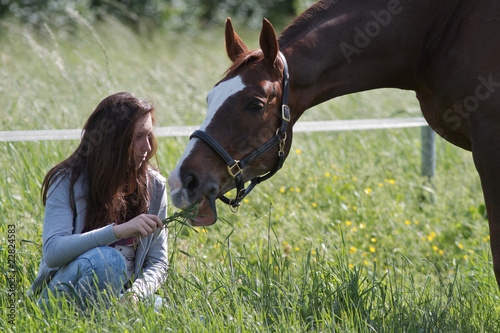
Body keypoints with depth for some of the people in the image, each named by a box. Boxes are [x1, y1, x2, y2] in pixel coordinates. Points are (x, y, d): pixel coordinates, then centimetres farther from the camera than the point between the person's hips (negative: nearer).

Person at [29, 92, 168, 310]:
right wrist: (117, 231, -34)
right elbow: (52, 252, -23)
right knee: (105, 259, -36)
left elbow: (157, 261, 5)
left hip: (122, 296, 4)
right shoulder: (68, 181, -9)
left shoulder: (154, 186, 3)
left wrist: (136, 292, -18)